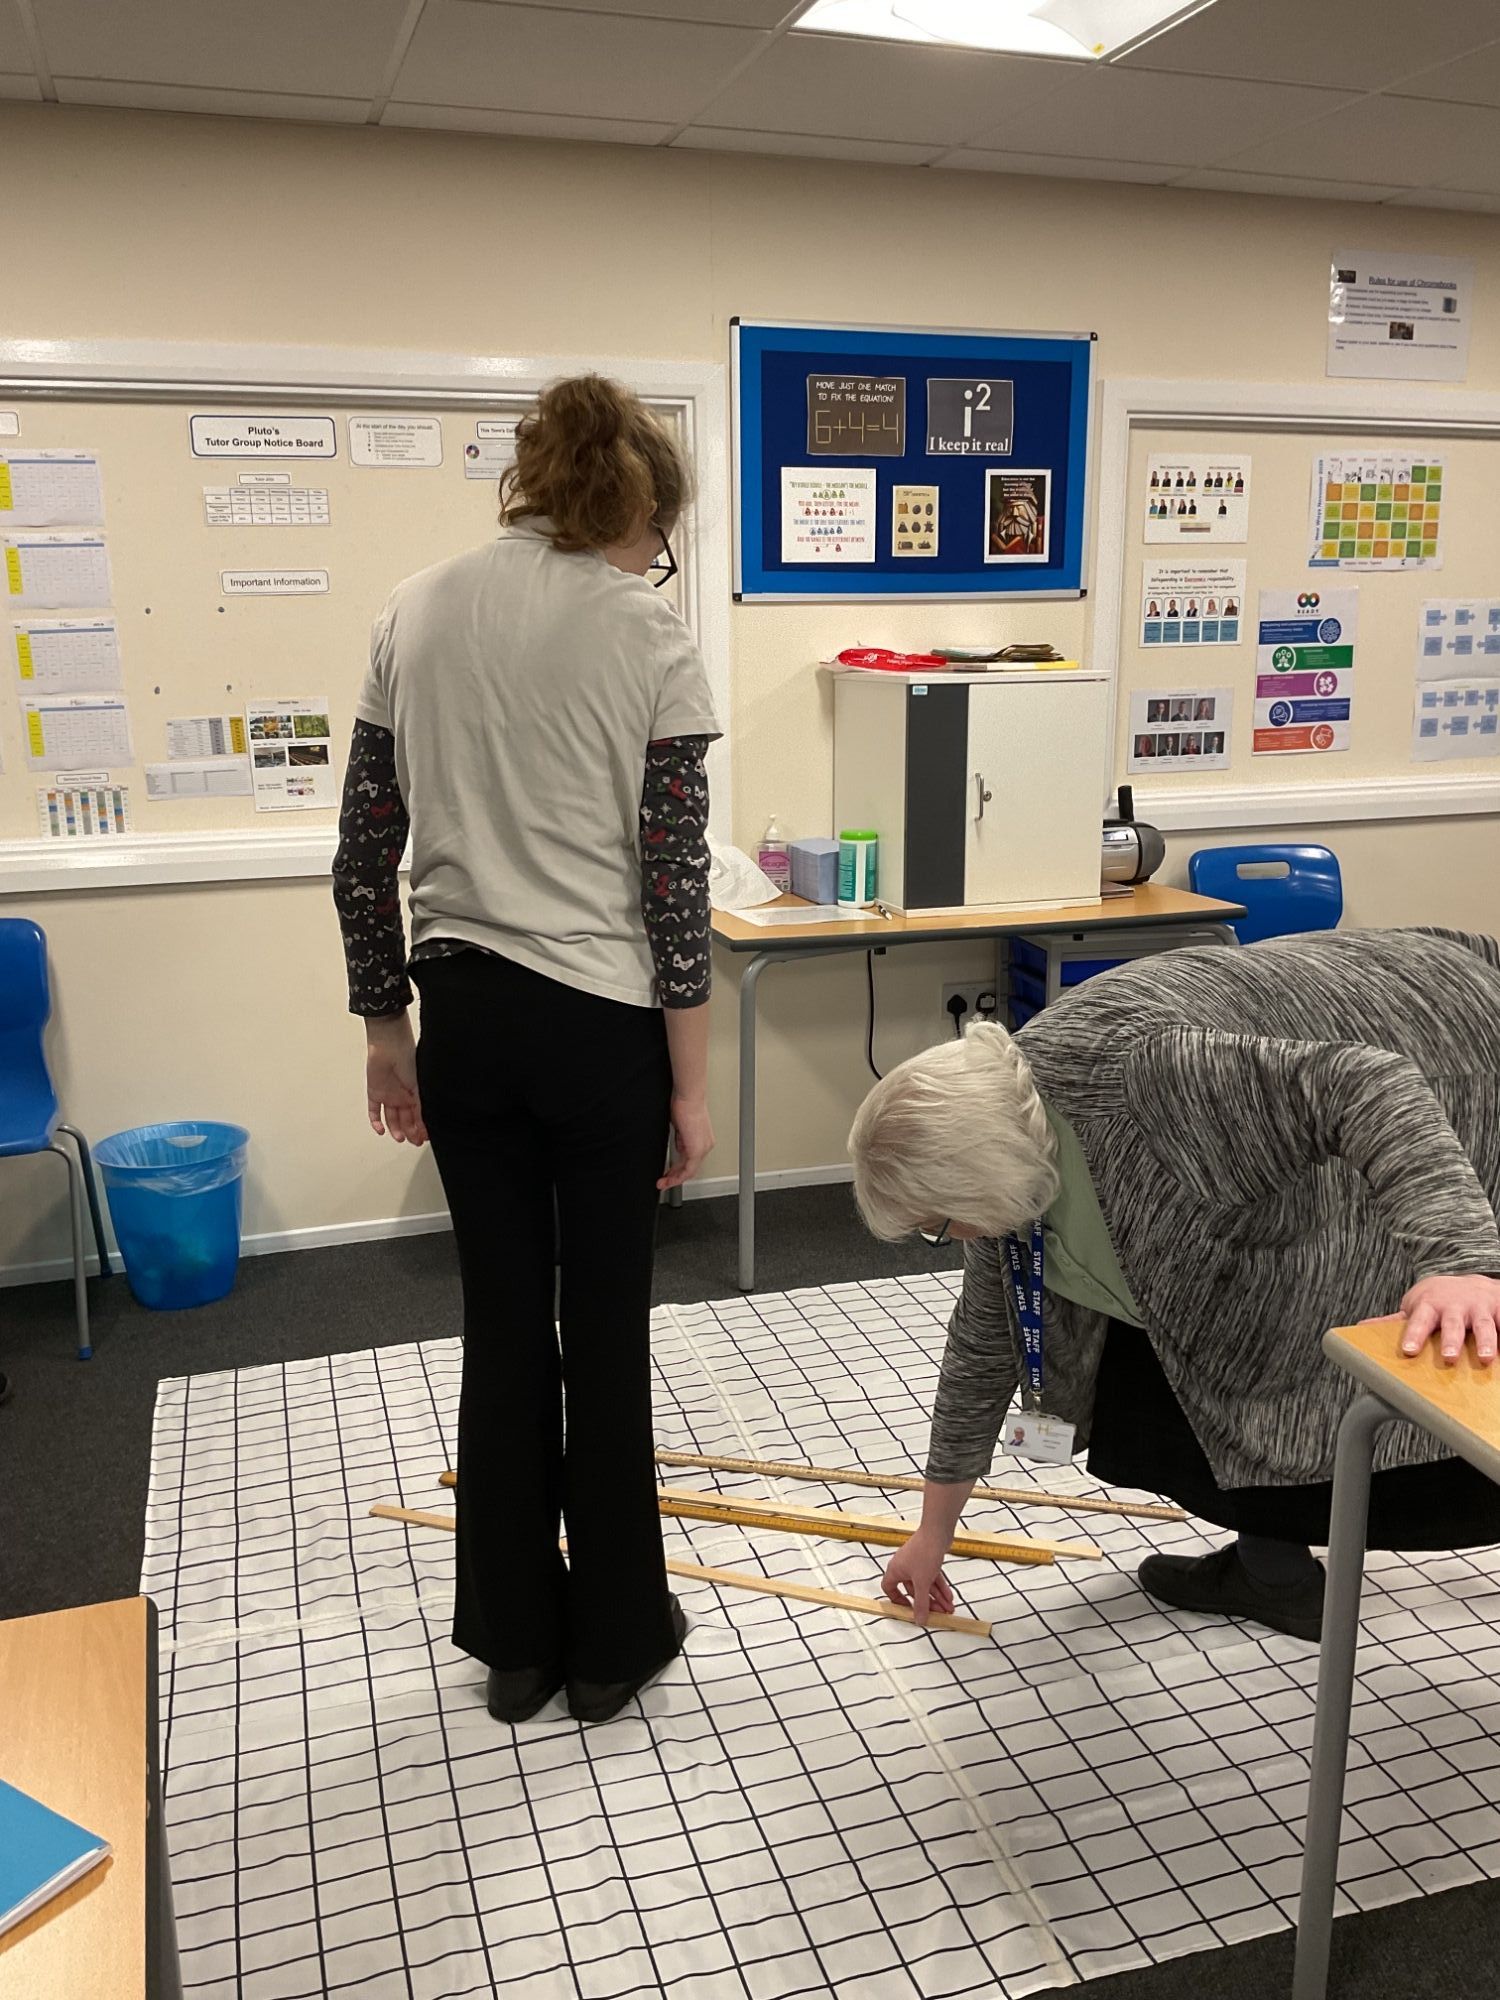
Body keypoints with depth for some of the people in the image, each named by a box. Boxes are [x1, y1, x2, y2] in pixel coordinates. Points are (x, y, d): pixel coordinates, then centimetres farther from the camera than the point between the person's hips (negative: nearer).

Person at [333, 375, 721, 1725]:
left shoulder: (415, 614, 4)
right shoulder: (648, 636, -8)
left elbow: (366, 855, 5)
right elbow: (673, 885, -10)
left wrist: (385, 1029, 14)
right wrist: (691, 1085, -4)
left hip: (464, 1016, 4)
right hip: (600, 1022, -4)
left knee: (503, 1324, 14)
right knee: (605, 1328, 10)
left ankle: (517, 1642, 29)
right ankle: (613, 1641, 27)